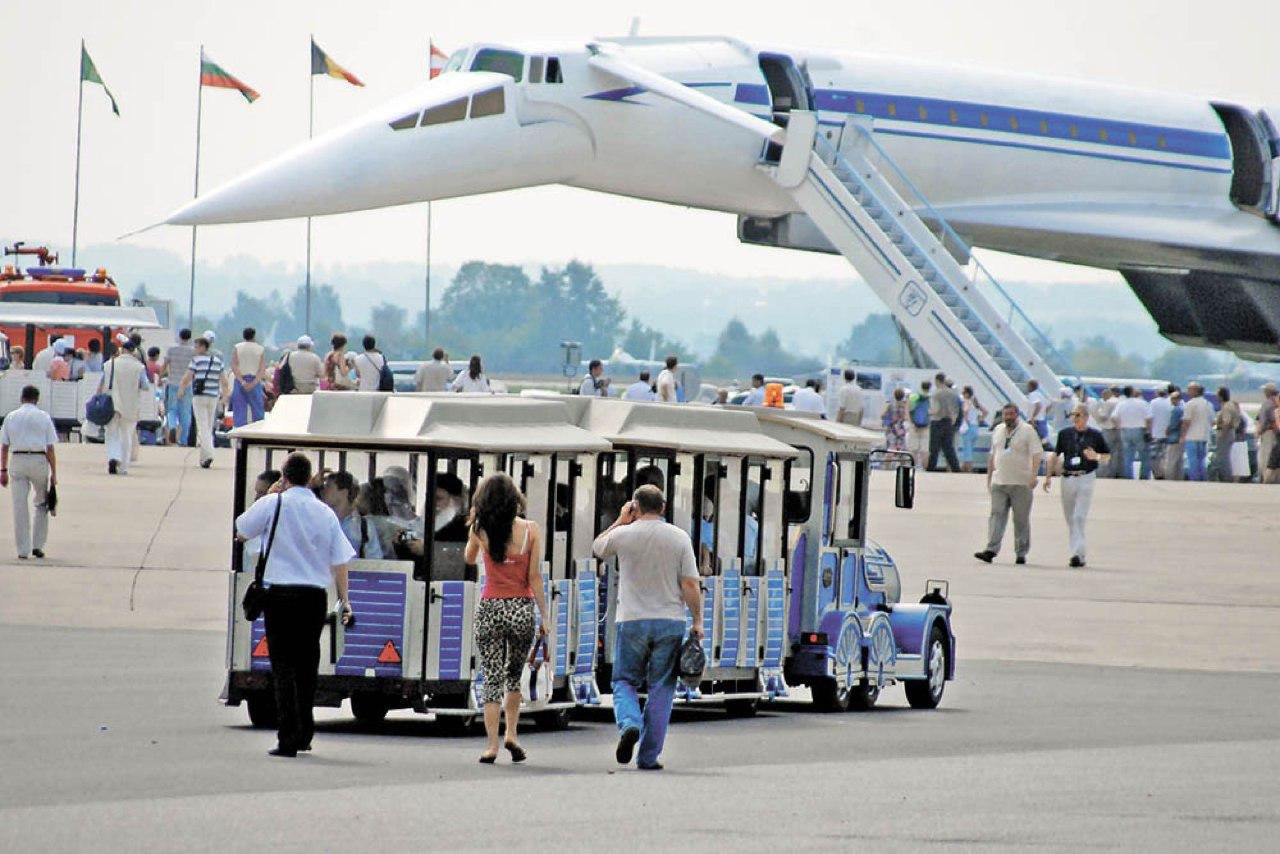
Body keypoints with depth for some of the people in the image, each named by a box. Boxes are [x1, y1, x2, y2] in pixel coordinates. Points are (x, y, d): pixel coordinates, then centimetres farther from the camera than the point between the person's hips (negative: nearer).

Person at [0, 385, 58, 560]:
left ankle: (23, 550, 0)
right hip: (39, 460, -1)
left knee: (20, 506, 2)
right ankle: (38, 545, 11)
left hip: (17, 461, 1)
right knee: (42, 504, 15)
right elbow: (50, 448, -2)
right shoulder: (44, 417, 2)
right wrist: (53, 473, 1)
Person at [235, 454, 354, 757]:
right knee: (307, 665, 15)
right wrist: (344, 601, 15)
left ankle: (288, 738, -11)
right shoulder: (326, 513, 6)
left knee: (284, 666, -3)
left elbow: (240, 531, 10)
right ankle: (304, 735, 21)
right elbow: (340, 561, 7)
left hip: (281, 594, -3)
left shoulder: (273, 504, -4)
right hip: (315, 596, 3)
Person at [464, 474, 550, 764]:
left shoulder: (480, 530, -2)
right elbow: (534, 577, -5)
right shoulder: (531, 530, -5)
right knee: (514, 675, 20)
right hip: (522, 608, 0)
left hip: (490, 609, 0)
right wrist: (544, 616, 0)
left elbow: (469, 558, 18)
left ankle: (492, 744, -5)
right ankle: (511, 733, 9)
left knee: (492, 679, 3)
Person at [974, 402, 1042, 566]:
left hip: (1021, 483, -4)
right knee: (997, 515, -6)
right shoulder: (998, 431, 14)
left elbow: (1036, 454, -10)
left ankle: (1021, 553, 9)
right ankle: (991, 550, -13)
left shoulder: (1028, 431, -3)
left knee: (1021, 520, 2)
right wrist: (989, 478, 21)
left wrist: (1033, 475, -23)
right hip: (999, 482, 4)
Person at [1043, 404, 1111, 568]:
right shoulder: (1065, 433, 8)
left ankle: (1078, 553, -15)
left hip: (1086, 478, -4)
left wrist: (1096, 456, -12)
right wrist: (1048, 476, 5)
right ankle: (1076, 553, 17)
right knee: (1070, 519, 7)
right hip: (1067, 479, 4)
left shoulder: (1095, 435, 2)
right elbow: (1054, 455, 13)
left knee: (1079, 517, -13)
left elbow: (1108, 455, 10)